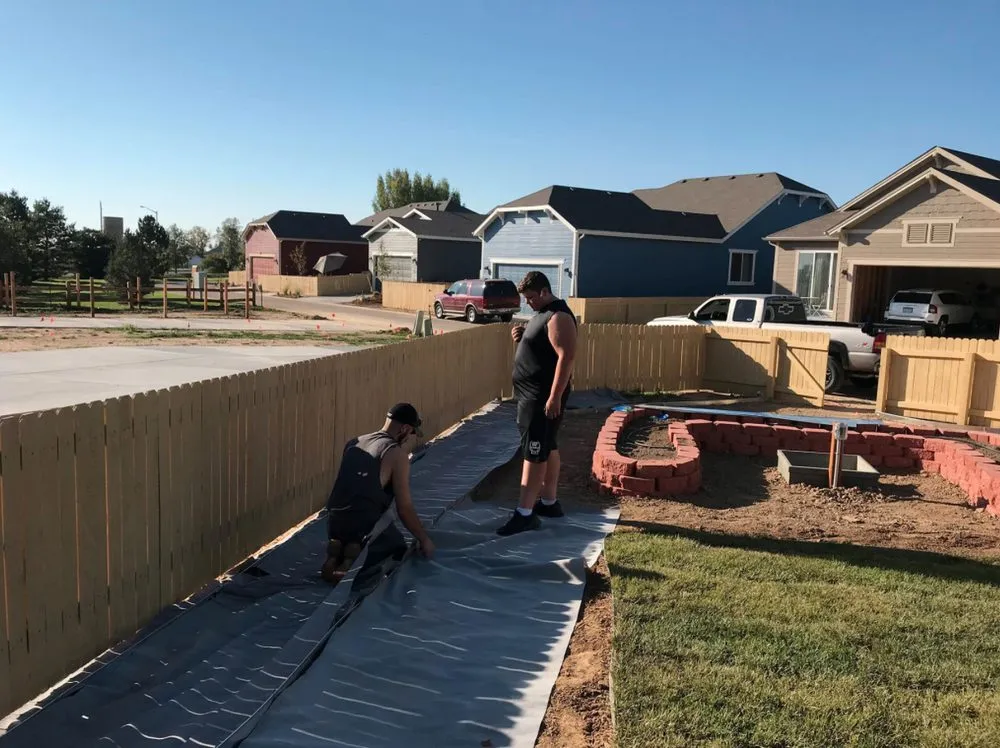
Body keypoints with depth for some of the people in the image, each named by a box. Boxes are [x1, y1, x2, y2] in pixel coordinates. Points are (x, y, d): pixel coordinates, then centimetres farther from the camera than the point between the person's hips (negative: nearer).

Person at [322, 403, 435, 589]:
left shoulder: (354, 443, 14)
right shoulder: (397, 453, -6)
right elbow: (404, 508, -5)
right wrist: (424, 540, 7)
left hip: (335, 523, 7)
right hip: (366, 525, -6)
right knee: (400, 551, 19)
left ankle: (337, 556, 3)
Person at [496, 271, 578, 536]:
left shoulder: (558, 317, -18)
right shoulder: (543, 314, 14)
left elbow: (566, 357, -25)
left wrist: (555, 397, -28)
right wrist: (522, 336, 4)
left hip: (544, 395, -10)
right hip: (533, 393, 10)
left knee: (534, 452, -9)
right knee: (547, 448, 16)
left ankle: (525, 514, -6)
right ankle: (549, 502, 26)